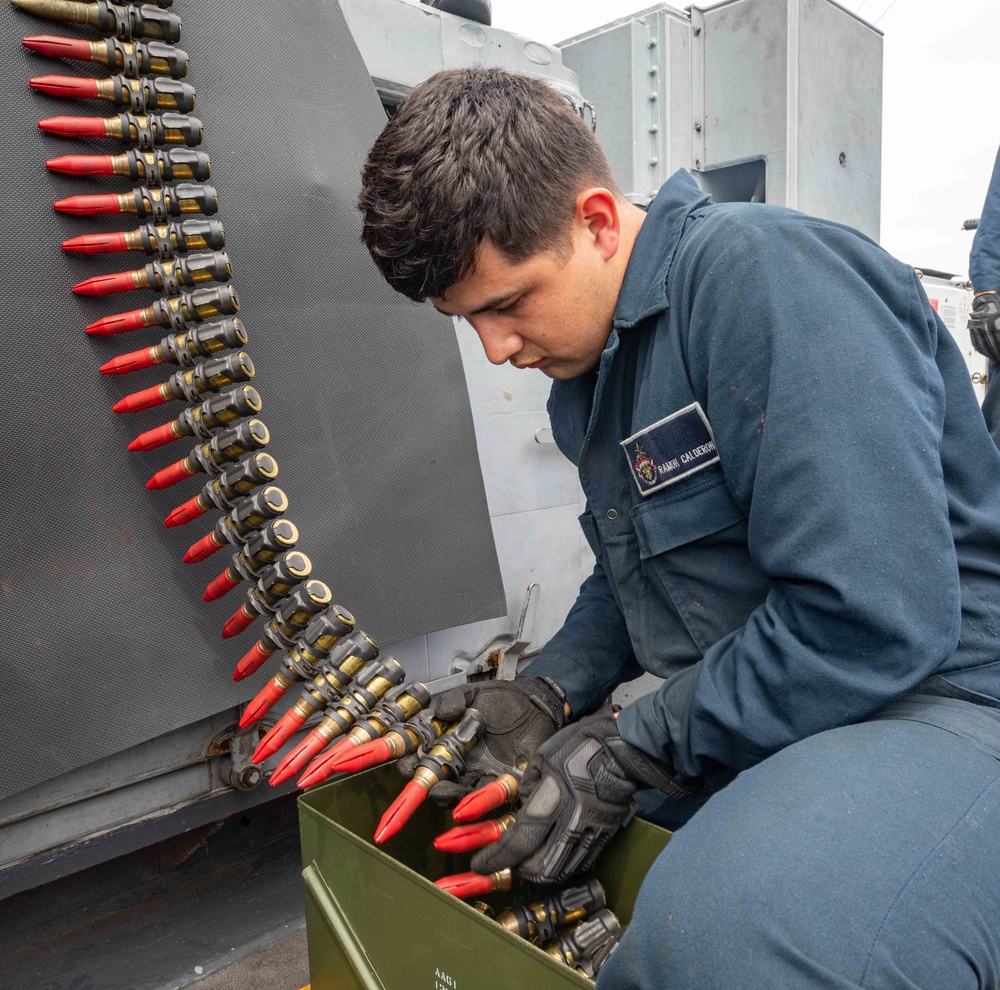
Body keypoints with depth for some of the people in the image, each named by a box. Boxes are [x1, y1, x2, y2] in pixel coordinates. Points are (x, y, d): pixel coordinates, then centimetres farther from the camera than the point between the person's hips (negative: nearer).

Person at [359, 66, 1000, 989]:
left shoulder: (768, 274, -19)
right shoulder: (583, 368, 10)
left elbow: (874, 620, -26)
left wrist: (629, 752, -18)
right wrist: (547, 693, 0)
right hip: (738, 709, 9)